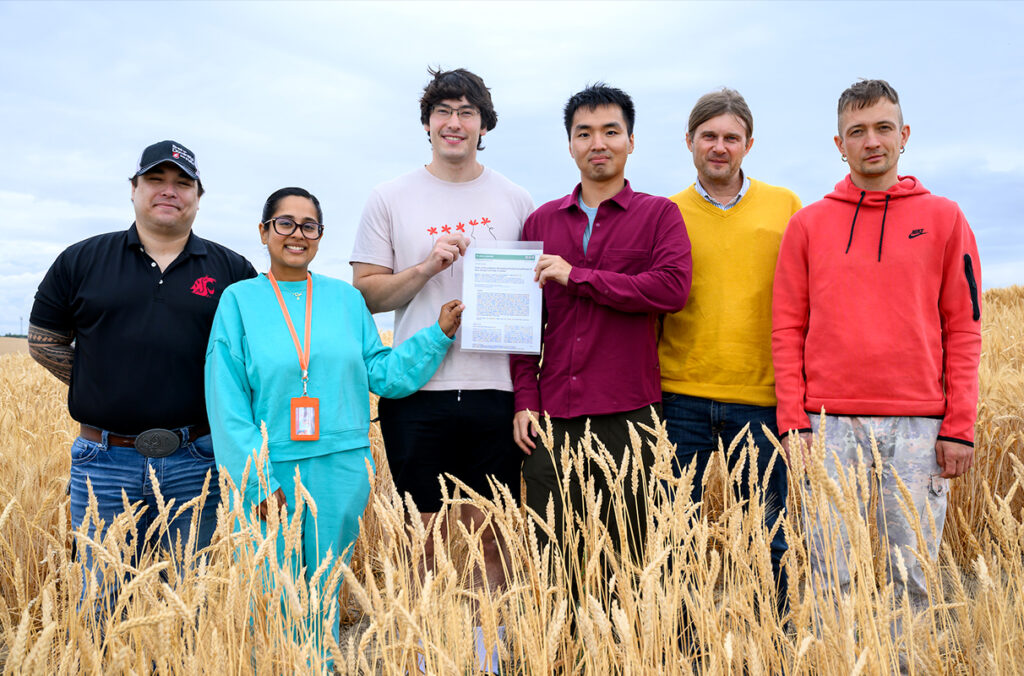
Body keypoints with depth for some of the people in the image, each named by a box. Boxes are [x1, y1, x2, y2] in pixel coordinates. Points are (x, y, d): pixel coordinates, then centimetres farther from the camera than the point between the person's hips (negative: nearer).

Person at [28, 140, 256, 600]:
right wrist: (107, 389, 6)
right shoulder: (82, 261, 7)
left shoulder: (232, 270, 5)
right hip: (105, 463, 1)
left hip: (197, 463, 0)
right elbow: (44, 342, 14)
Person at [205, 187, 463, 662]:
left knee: (325, 593, 12)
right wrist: (257, 480, -11)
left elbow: (381, 372, 9)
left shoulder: (346, 299, 9)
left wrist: (439, 333, 0)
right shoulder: (239, 300, 1)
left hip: (340, 471, 2)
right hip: (272, 473, -2)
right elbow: (227, 401, -4)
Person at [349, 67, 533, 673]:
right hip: (417, 390, -1)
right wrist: (428, 266, -12)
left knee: (490, 536, 6)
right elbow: (366, 293, 4)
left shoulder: (516, 201, 10)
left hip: (495, 389, 1)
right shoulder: (391, 199, 6)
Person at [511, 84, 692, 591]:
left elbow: (673, 288, -13)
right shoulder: (541, 221, 14)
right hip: (552, 417, 3)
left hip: (627, 416, -2)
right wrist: (525, 400, 3)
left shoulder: (659, 215, 5)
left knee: (624, 556, 6)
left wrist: (578, 277, -11)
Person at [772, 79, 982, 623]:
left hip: (917, 425, 0)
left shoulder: (943, 219, 7)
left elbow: (963, 330, 5)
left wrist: (959, 426, -1)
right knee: (832, 576, 4)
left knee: (911, 574, 6)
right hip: (829, 424, 0)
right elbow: (787, 329, 6)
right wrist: (793, 423, -2)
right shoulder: (808, 224, 8)